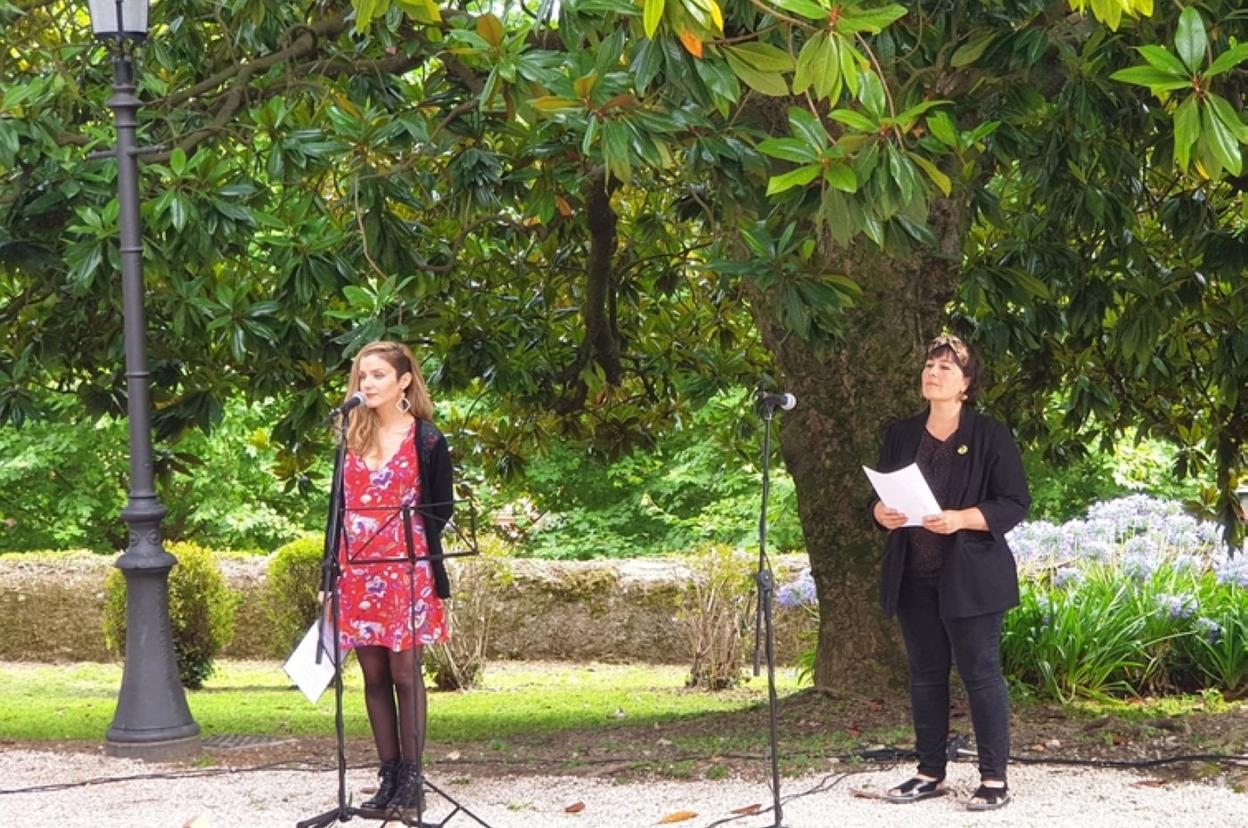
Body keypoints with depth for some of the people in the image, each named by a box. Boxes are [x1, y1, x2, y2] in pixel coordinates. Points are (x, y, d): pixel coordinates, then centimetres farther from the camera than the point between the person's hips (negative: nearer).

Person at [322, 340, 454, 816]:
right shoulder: (352, 438, 12)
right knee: (373, 675, 6)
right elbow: (338, 510, 14)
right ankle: (389, 777, 12)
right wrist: (330, 574, 10)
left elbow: (441, 509, 2)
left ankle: (411, 781, 3)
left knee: (404, 673, -2)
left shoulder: (426, 439, -1)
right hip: (357, 572, 4)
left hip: (405, 570, -4)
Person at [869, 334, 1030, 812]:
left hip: (969, 577, -5)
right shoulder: (901, 436, 12)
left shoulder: (990, 437, -4)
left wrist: (961, 519, -22)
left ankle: (994, 780, 1)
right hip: (914, 577, 5)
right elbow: (878, 494, 18)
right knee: (925, 675, 10)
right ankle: (930, 773, 18)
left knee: (980, 674, -4)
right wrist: (881, 513, -6)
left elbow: (1016, 503, -8)